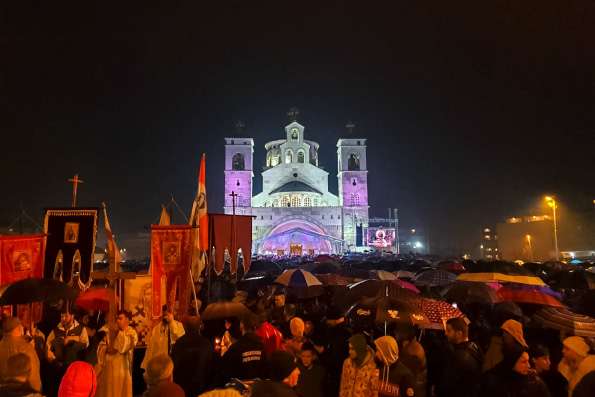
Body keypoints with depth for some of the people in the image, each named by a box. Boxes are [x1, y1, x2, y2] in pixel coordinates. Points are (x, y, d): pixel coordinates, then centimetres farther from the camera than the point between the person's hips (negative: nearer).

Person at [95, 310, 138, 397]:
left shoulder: (132, 333, -4)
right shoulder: (110, 331, 8)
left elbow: (124, 347, -17)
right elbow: (101, 347, 8)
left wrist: (122, 331, -13)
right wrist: (107, 350, -12)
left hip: (121, 366, -3)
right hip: (108, 365, 4)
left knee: (120, 390, 2)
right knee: (107, 390, 9)